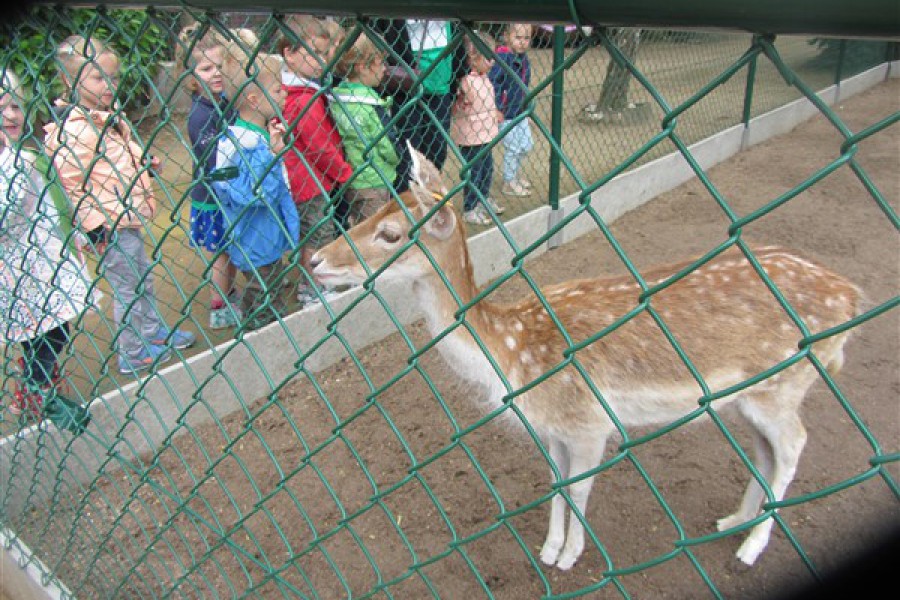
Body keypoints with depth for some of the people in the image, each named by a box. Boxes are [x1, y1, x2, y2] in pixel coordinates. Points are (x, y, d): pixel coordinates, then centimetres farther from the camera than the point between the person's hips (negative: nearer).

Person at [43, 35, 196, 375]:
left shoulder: (106, 116, 7)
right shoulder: (75, 130, -23)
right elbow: (69, 185, -23)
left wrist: (143, 162, 3)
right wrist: (98, 225, -19)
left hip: (128, 220, 9)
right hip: (109, 229, -9)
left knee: (143, 279, 22)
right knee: (129, 289, 4)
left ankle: (154, 333, 41)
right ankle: (133, 355, 21)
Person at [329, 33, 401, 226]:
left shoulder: (337, 95, 0)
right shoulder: (371, 103, -21)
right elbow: (390, 146, -15)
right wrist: (395, 159, 4)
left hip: (348, 180, 7)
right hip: (374, 183, -7)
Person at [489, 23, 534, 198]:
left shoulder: (524, 58, 8)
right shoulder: (502, 58, -19)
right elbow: (492, 82, -26)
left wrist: (527, 111, 20)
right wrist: (498, 108, -23)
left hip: (521, 112, 8)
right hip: (506, 114, -8)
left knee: (527, 145, 17)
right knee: (512, 148, 3)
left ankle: (515, 168, 44)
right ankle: (509, 183, 20)